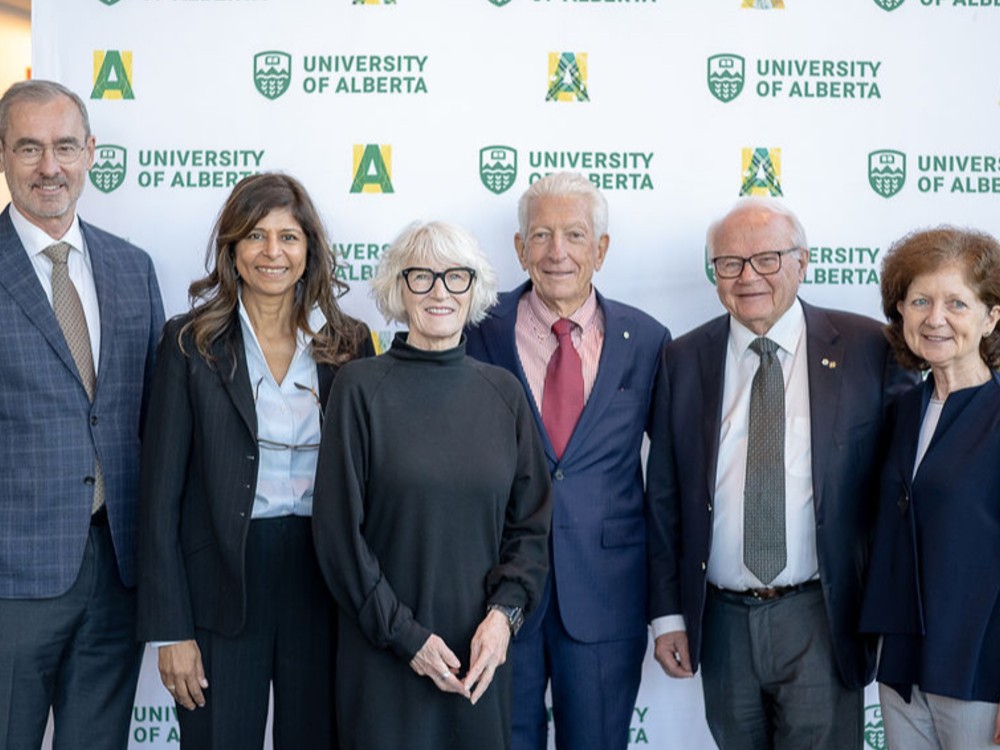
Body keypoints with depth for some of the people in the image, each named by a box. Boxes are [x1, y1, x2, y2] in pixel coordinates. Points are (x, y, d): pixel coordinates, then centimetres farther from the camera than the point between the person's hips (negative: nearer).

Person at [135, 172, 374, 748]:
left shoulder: (350, 344, 4)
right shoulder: (191, 343, -2)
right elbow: (161, 491, -3)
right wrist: (171, 630, -8)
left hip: (323, 583, 2)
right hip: (222, 586, -2)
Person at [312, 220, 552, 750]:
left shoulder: (502, 393, 4)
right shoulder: (361, 388, -5)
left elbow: (531, 523, 7)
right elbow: (338, 528, -6)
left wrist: (504, 613, -8)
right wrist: (405, 635, -8)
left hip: (480, 653, 3)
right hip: (385, 658, -3)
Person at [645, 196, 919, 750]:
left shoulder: (866, 349, -3)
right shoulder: (683, 361, 3)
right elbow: (664, 497, 5)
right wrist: (667, 613, 3)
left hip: (822, 620, -2)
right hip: (721, 620, 2)